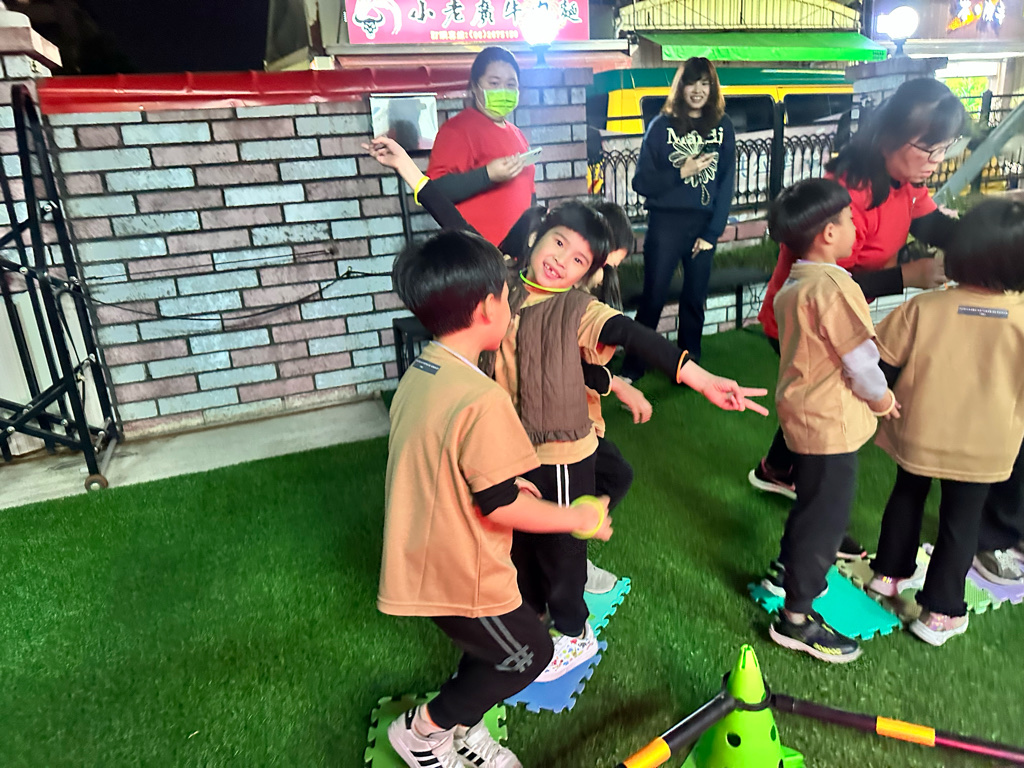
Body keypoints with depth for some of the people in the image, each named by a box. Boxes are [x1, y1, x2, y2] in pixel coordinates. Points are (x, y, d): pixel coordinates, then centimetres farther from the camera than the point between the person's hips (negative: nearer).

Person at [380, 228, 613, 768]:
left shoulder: (417, 376, 0)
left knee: (493, 647, 27)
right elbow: (500, 507, -23)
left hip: (421, 560, 8)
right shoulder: (480, 398, -28)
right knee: (530, 652, 16)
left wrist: (509, 485, 17)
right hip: (460, 575, -8)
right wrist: (578, 517, -8)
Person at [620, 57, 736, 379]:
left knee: (694, 300, 10)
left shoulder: (723, 126, 5)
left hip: (704, 224, 2)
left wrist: (712, 233, -5)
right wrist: (681, 172, -15)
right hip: (666, 223, -2)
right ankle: (632, 369, 10)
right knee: (653, 298, 0)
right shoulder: (661, 126, 1)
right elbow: (641, 183, -3)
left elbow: (727, 183, 2)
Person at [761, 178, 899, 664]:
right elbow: (861, 360, -20)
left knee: (811, 501, 26)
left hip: (804, 412, 9)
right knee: (827, 516, 3)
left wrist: (871, 394, 14)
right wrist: (882, 397, -1)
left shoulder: (792, 285, 7)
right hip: (831, 421, -9)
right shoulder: (833, 286, -22)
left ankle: (785, 571, 44)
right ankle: (795, 619, 15)